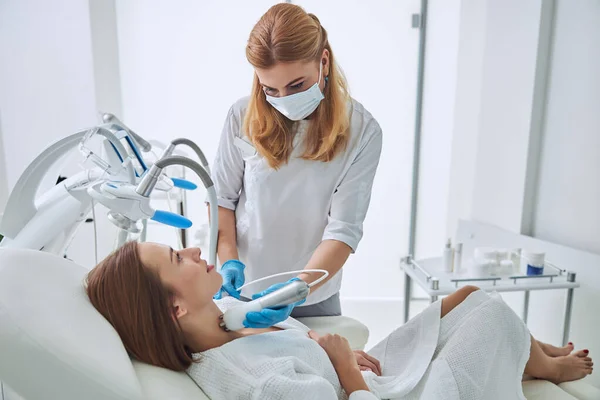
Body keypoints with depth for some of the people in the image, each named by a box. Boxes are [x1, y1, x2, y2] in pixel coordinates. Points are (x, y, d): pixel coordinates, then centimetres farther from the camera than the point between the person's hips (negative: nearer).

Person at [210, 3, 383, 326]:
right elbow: (222, 197, -3)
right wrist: (229, 261, -16)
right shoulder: (243, 117, -12)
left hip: (314, 294, 0)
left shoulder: (362, 131, -15)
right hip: (243, 289, 1)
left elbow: (344, 229, -18)